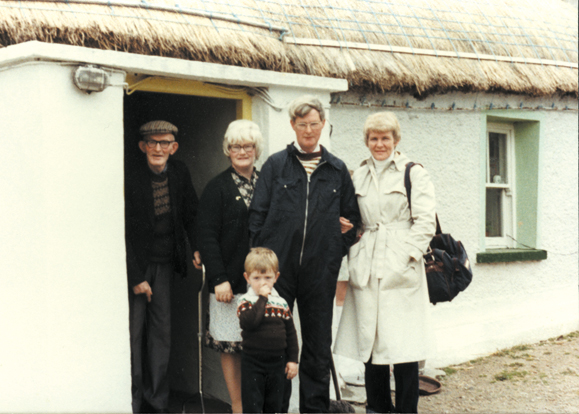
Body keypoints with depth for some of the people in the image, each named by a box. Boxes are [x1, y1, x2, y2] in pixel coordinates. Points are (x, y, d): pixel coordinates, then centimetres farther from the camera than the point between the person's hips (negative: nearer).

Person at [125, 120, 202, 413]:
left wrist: (197, 248, -7)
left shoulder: (180, 174, -1)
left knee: (162, 331, 7)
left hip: (165, 263, 4)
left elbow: (191, 214, 9)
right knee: (133, 332, -1)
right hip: (135, 265, -4)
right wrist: (136, 278, -13)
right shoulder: (130, 180, -15)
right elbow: (123, 234, -13)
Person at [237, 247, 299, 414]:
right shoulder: (246, 301, -8)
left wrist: (292, 359, 5)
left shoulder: (281, 303, 3)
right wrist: (262, 298, -23)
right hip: (253, 362, -4)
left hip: (277, 362, 4)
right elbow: (249, 323, -28)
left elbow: (290, 332, 9)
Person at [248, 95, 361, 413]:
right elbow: (257, 215, 1)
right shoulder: (275, 165, 3)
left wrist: (339, 248, 4)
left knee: (318, 345, 9)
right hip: (279, 268, -1)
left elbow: (352, 216, 16)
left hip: (320, 271, 2)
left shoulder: (337, 170, 9)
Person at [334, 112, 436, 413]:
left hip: (401, 270, -4)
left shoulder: (414, 174, 3)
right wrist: (355, 257, 9)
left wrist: (406, 256, -11)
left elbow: (425, 222, -2)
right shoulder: (359, 176, 16)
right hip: (366, 271, 4)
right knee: (370, 342, 6)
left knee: (403, 345, -5)